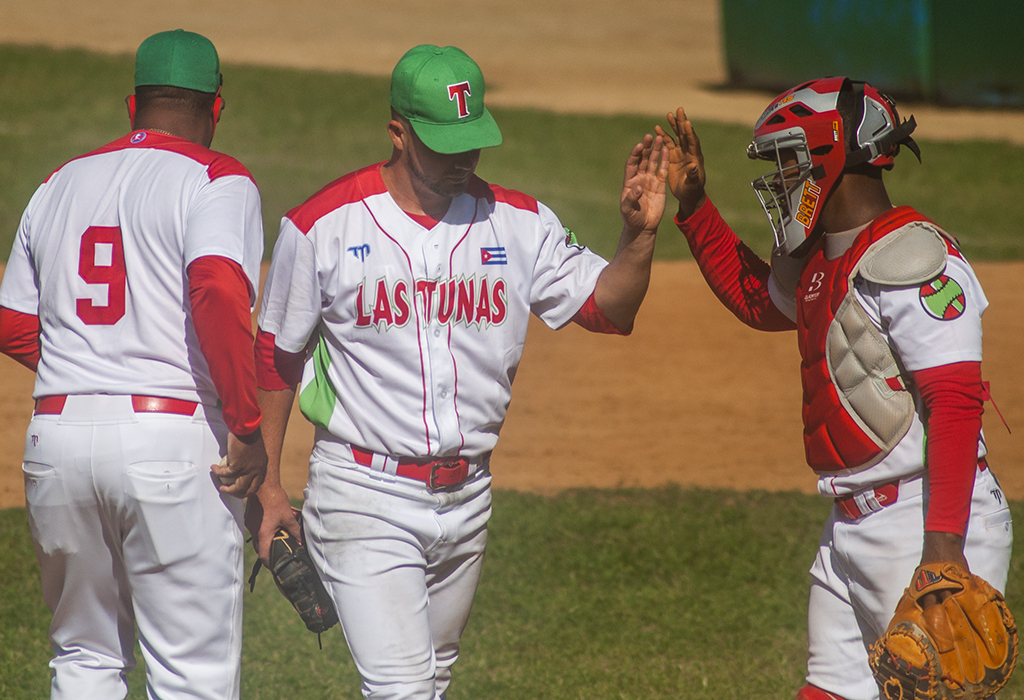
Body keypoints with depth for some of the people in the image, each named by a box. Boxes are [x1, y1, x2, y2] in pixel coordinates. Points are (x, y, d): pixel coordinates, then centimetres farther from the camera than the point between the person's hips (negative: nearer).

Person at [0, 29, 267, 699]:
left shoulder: (62, 183, 16)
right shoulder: (217, 180, -1)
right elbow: (219, 292, -20)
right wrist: (248, 426, -15)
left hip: (57, 437, 5)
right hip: (173, 440, -5)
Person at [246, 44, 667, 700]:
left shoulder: (518, 223, 3)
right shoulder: (324, 226, -7)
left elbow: (607, 306, 1)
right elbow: (275, 358, 2)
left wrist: (640, 235, -18)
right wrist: (267, 486, 2)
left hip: (467, 495, 5)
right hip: (364, 497, -5)